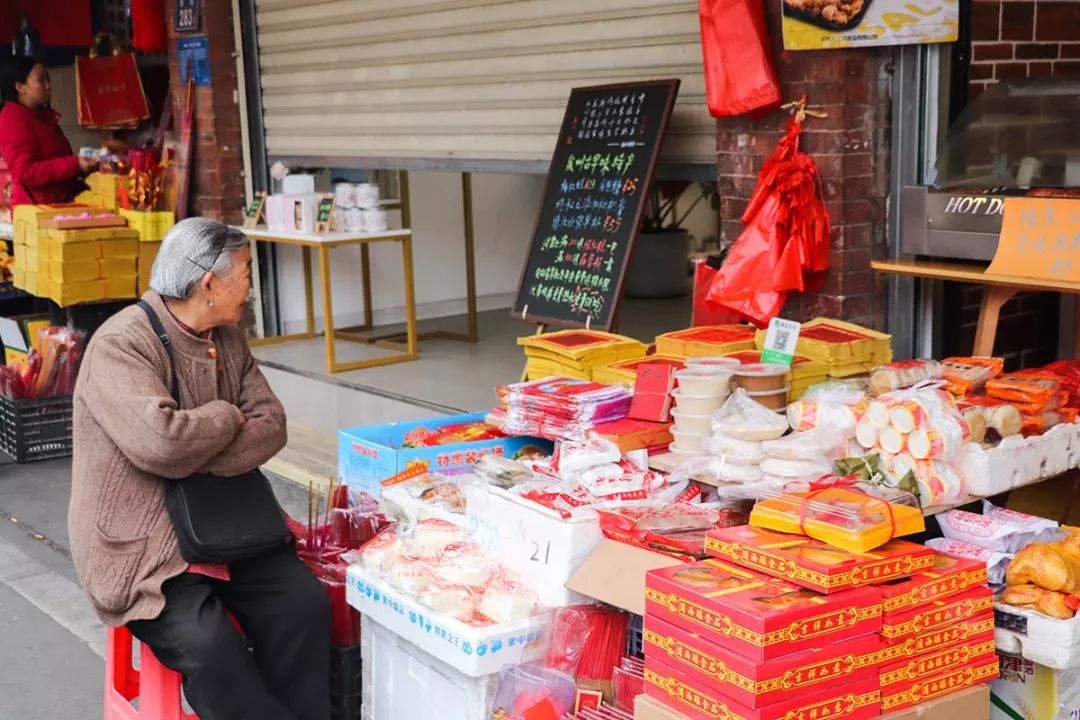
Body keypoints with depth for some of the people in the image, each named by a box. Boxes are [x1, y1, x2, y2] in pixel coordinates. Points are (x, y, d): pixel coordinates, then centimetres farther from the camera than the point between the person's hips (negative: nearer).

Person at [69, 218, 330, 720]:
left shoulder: (228, 339, 9)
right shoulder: (121, 344, -15)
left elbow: (271, 425, 0)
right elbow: (159, 442, -30)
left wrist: (197, 461, -16)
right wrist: (227, 417, -11)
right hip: (143, 546, -6)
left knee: (304, 604, -15)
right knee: (205, 643, -27)